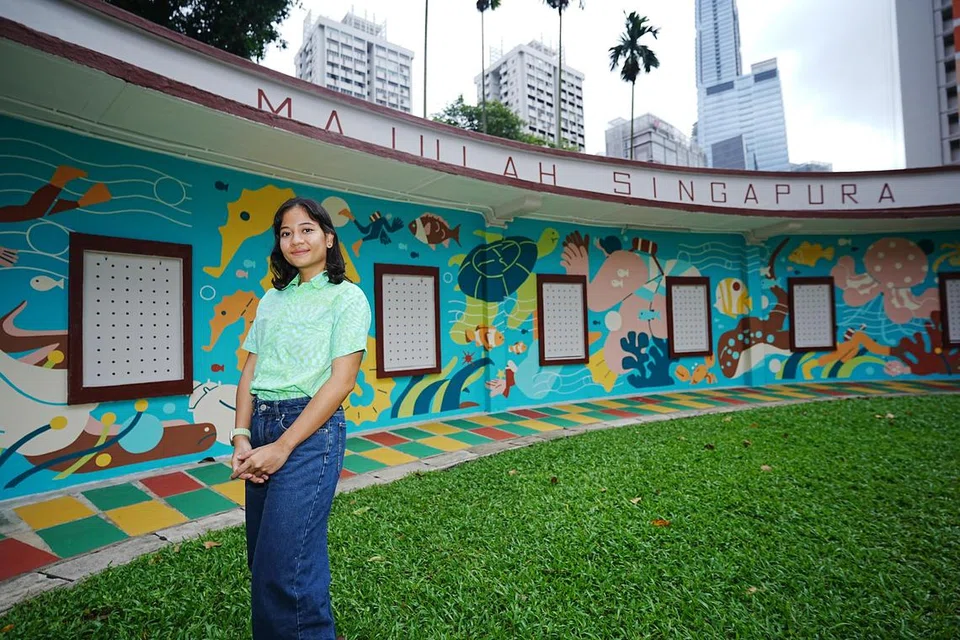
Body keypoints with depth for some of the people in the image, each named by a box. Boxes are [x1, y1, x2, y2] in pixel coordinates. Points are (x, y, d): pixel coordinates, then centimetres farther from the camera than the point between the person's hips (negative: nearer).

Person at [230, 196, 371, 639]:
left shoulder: (347, 297, -5)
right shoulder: (272, 300, 14)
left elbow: (341, 381, -12)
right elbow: (250, 372, 11)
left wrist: (283, 446, -14)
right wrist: (241, 436, -3)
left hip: (311, 429, -6)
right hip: (261, 425, 7)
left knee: (280, 568, -4)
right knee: (261, 558, 17)